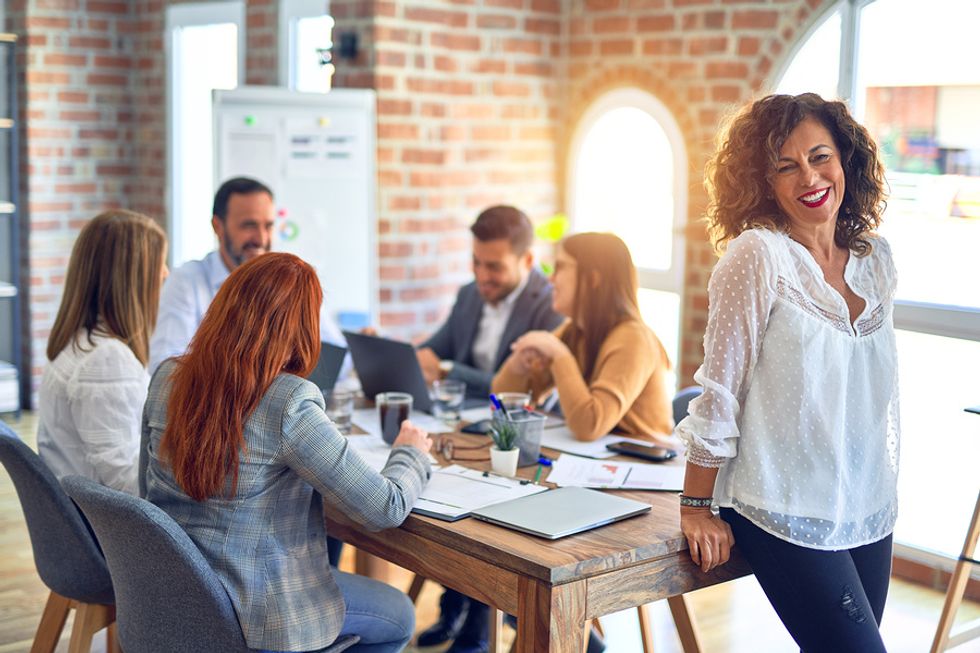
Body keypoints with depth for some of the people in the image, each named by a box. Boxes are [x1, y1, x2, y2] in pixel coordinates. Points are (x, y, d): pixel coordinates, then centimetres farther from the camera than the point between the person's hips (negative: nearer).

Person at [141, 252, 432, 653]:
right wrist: (411, 451, 1)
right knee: (398, 616, 19)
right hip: (250, 610, -7)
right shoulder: (289, 403, -26)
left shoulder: (166, 379, -5)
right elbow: (386, 510, -21)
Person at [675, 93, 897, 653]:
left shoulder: (875, 257, 6)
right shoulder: (758, 256, -13)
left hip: (870, 514, 6)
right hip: (785, 517, -6)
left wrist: (888, 489, 19)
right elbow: (720, 388, -12)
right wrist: (698, 507, -10)